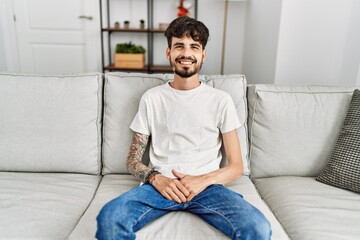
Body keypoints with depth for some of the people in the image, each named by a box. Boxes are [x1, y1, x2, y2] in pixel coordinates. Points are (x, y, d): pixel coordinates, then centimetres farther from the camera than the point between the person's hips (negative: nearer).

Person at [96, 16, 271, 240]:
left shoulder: (221, 100, 7)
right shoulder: (152, 98, 9)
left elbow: (236, 166, 7)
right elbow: (133, 160, 9)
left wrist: (203, 180, -11)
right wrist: (157, 179, -11)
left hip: (207, 186, 0)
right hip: (161, 185, 1)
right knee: (109, 219, -29)